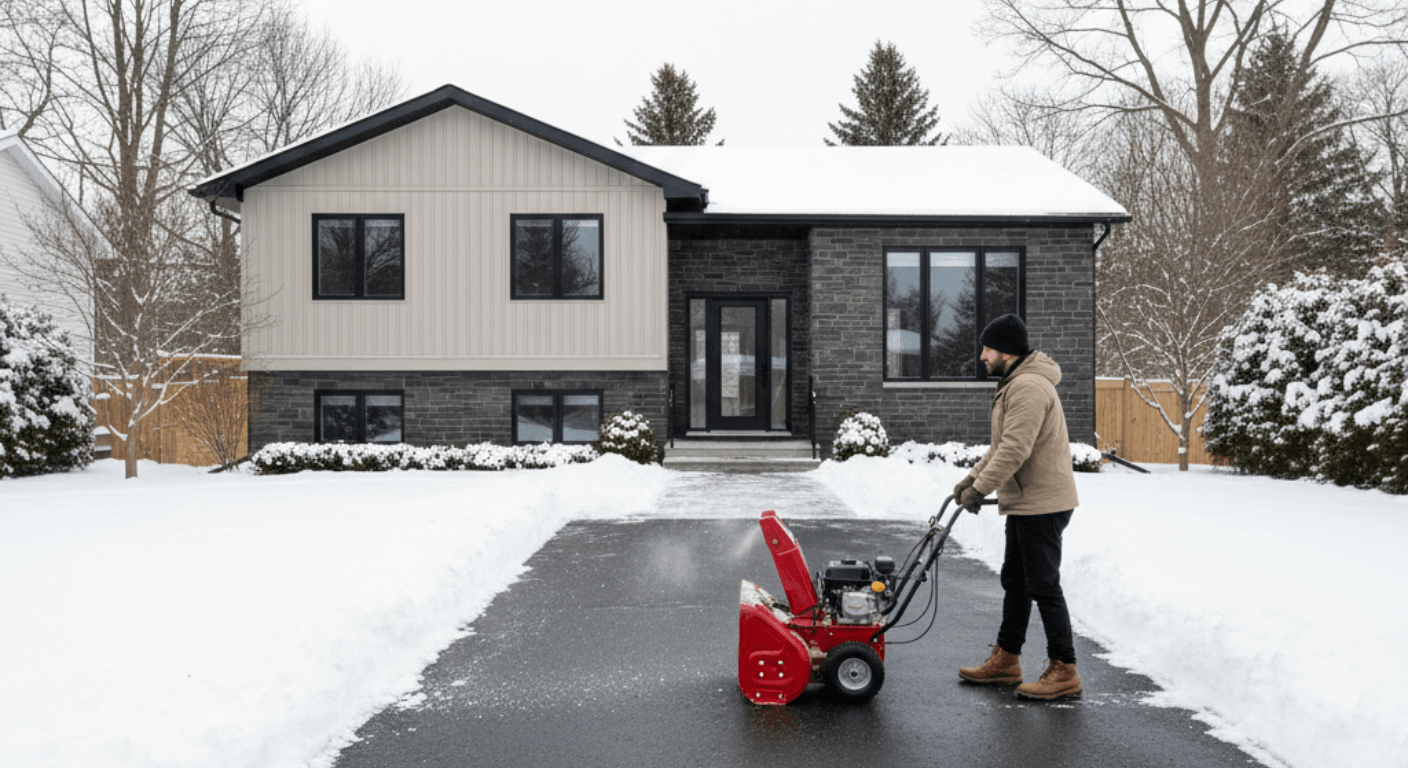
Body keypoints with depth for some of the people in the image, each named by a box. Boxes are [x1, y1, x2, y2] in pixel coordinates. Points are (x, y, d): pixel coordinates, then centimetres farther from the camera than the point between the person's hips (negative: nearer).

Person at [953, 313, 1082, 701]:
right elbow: (1001, 446, 22)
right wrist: (973, 476, 14)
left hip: (1042, 505, -11)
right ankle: (1006, 660, 26)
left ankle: (1064, 671, 5)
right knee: (1015, 581, 16)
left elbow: (1015, 449, -27)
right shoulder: (1015, 384, 16)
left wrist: (981, 488, -22)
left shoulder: (1029, 387, -20)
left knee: (1043, 585, -5)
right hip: (1024, 503, 11)